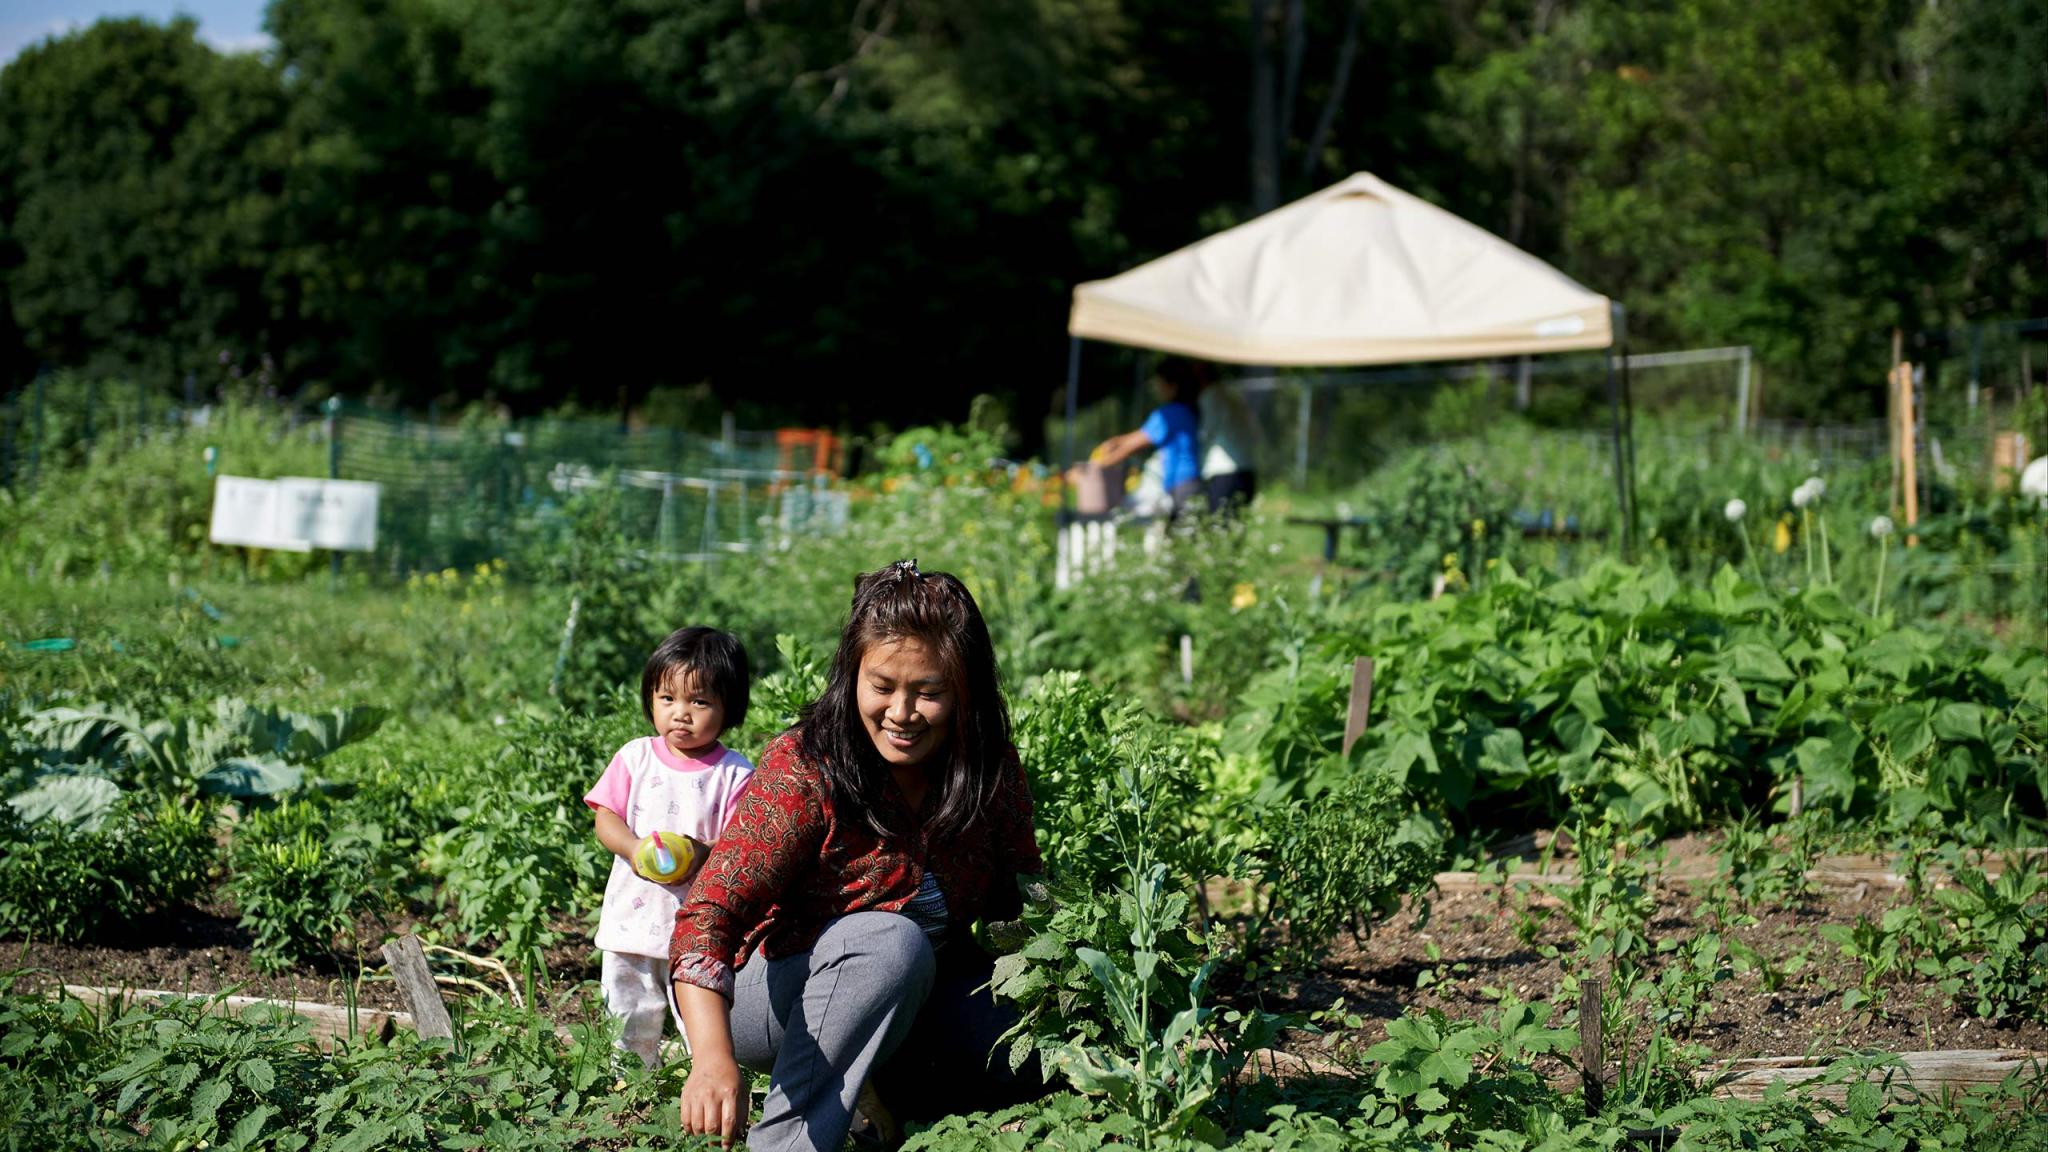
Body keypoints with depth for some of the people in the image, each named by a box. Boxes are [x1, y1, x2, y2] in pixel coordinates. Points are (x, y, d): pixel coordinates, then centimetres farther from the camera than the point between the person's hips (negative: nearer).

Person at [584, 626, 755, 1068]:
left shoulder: (735, 774, -5)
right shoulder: (635, 757, 2)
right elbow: (605, 816, -1)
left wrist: (703, 852, -27)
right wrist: (636, 849, -20)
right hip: (632, 919, 3)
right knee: (631, 1017, 15)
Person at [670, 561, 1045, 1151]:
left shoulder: (992, 770, -8)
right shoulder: (803, 770, -23)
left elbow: (1023, 904, 4)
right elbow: (709, 915, -33)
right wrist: (713, 1057, -48)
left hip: (916, 995, 5)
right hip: (781, 998, -5)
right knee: (890, 940, -35)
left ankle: (882, 1090, 1)